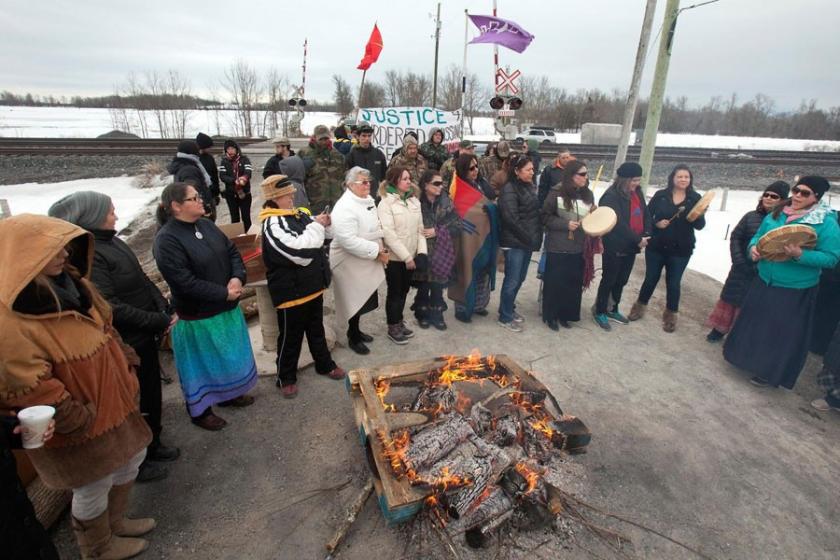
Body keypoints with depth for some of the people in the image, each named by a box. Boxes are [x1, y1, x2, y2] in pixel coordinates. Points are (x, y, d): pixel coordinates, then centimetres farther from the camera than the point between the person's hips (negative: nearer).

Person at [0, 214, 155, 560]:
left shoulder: (70, 284, -1)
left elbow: (105, 332, 11)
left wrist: (127, 367, 10)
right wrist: (77, 421, -19)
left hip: (111, 402, 8)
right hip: (76, 426, -8)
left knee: (131, 458, 24)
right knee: (94, 485, 14)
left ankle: (115, 522, 49)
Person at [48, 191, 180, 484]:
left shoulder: (112, 242, 5)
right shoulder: (89, 254, -23)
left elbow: (142, 280, 11)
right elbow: (111, 307, -27)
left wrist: (165, 308, 0)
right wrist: (159, 321, -20)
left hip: (144, 335, 9)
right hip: (126, 343, -9)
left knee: (151, 392, 23)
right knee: (135, 401, 10)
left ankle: (152, 445, 44)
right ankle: (135, 462, 31)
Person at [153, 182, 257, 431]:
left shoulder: (206, 225, 3)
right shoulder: (167, 240, -20)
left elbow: (232, 252, 5)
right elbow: (184, 282, -25)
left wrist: (237, 278, -14)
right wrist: (224, 293, -21)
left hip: (226, 307, 7)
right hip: (198, 315, -7)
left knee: (228, 355, 22)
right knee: (203, 362, 10)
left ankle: (228, 394, 44)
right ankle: (199, 411, 31)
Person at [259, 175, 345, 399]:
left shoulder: (298, 214, 5)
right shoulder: (273, 224, -19)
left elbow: (315, 242, 21)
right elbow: (300, 252, -30)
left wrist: (322, 225, -1)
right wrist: (317, 226, -19)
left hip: (313, 286, 8)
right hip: (291, 291, -7)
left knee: (316, 330, 23)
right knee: (290, 338, 9)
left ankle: (325, 364, 41)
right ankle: (286, 378, 28)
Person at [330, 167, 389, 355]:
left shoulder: (368, 200, 7)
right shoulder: (344, 207, -22)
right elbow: (348, 240, -30)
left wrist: (380, 249, 4)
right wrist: (377, 251, -25)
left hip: (366, 262, 8)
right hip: (350, 264, -8)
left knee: (363, 300, 18)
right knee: (355, 302, 6)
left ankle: (355, 330, 38)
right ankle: (353, 338, 25)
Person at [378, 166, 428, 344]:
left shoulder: (414, 201, 7)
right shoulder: (386, 203, -13)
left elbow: (420, 228, 7)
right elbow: (389, 234, -19)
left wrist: (422, 251, -5)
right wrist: (406, 257, -20)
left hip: (410, 256, 6)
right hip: (394, 257, -6)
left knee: (404, 290, 16)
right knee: (394, 292, 5)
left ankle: (399, 322, 33)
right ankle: (392, 327, 21)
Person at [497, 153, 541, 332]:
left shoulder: (528, 187, 13)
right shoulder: (509, 190, -14)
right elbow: (511, 218, -20)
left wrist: (534, 237, 6)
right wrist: (527, 238, -16)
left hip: (526, 242, 8)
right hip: (514, 243, -8)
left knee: (520, 278, 16)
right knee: (512, 280, -1)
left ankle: (509, 309, 32)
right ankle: (505, 318, 13)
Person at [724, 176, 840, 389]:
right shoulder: (775, 214, 3)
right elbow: (758, 236, 12)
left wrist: (800, 255, -29)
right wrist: (753, 247, -10)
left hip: (795, 290, -5)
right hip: (763, 282, 5)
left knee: (783, 333, 5)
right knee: (755, 323, 17)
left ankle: (771, 373, 20)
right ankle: (749, 357, 36)